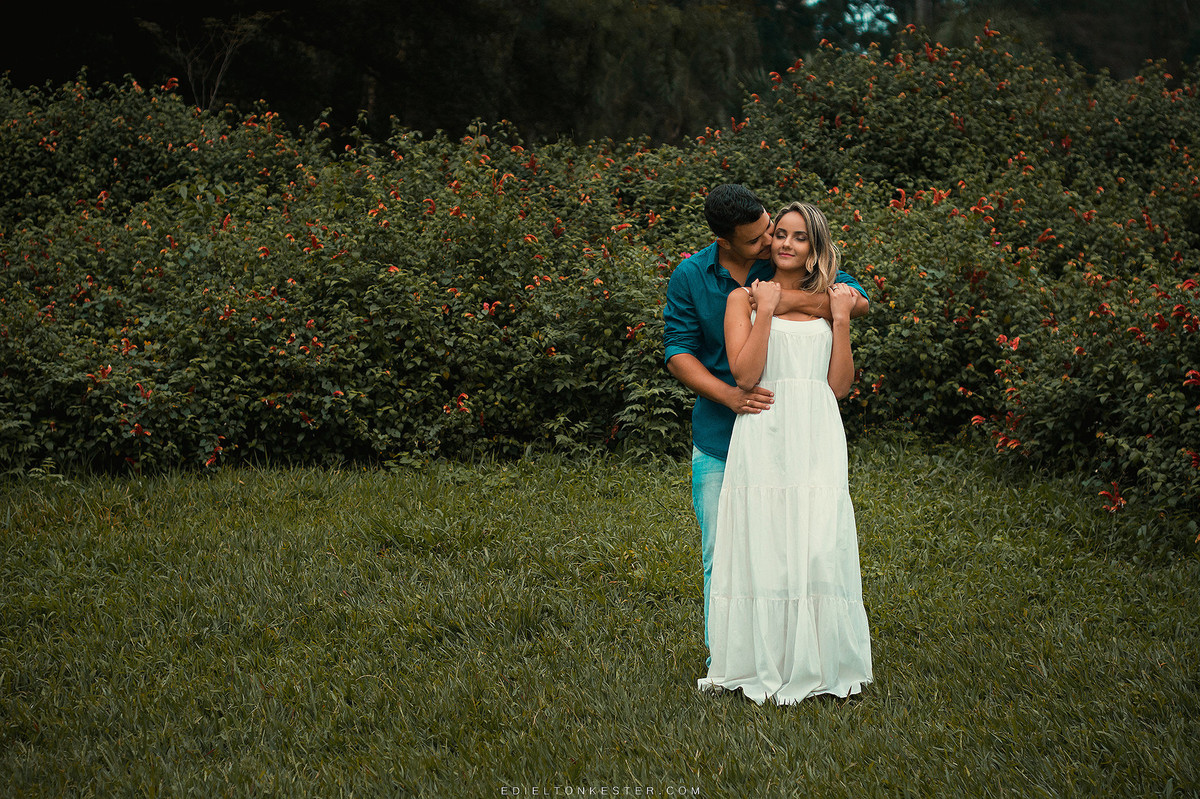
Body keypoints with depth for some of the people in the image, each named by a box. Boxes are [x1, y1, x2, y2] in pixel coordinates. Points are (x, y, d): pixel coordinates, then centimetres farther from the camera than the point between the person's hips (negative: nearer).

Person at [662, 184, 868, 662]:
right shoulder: (690, 277, -1)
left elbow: (859, 301, -9)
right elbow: (678, 352, -2)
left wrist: (789, 300, -22)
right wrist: (729, 395, -18)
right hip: (719, 438, 0)